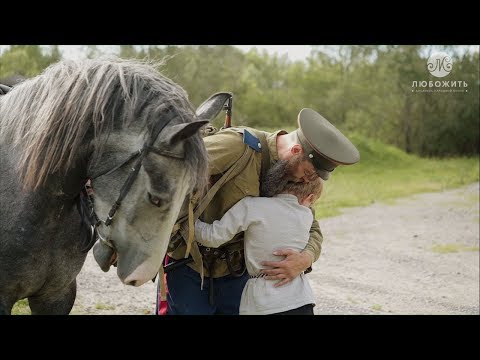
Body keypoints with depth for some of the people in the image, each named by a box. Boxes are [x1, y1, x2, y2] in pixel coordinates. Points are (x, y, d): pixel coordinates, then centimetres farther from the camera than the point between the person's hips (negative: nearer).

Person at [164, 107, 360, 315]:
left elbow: (312, 230, 2)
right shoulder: (238, 144, -24)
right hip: (189, 264, -6)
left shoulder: (294, 176, -2)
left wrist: (305, 259, -21)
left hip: (235, 270, 6)